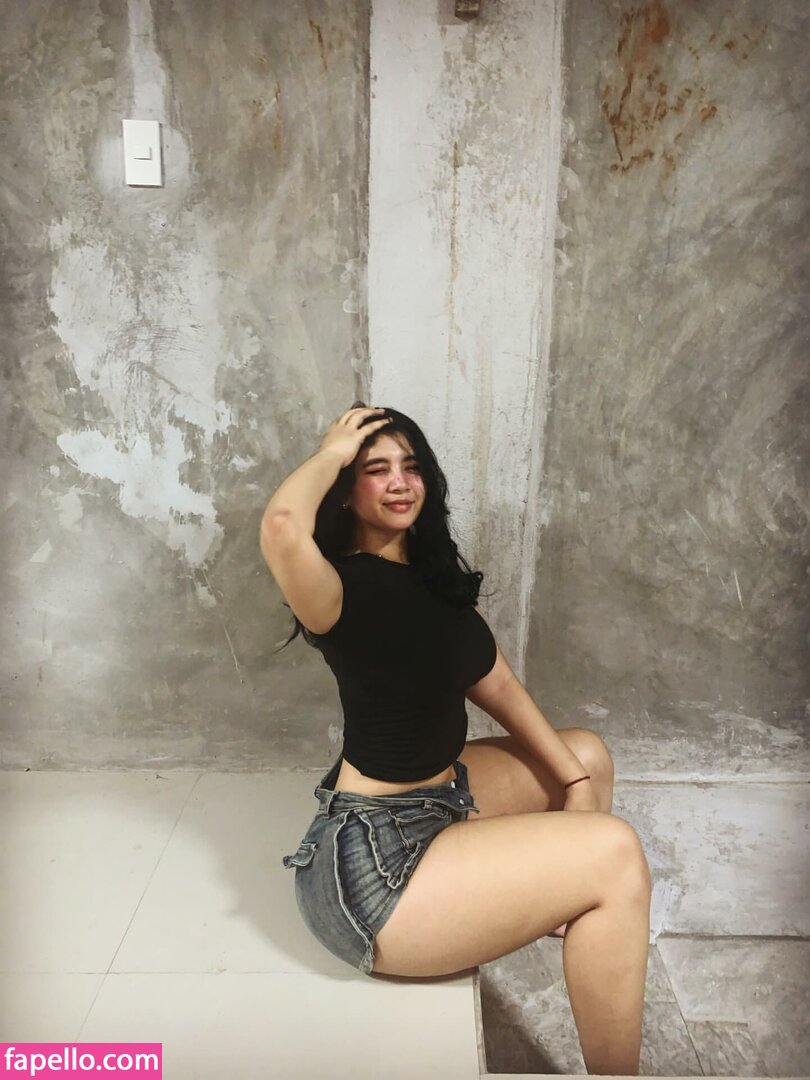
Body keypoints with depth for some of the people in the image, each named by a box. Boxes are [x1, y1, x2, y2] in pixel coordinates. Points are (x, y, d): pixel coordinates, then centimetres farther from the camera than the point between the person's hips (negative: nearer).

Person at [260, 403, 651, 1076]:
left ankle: (569, 908, 44)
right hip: (372, 859, -9)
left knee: (588, 753, 22)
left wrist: (572, 778, 5)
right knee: (614, 852, -16)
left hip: (446, 790, 9)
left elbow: (493, 681, 7)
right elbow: (281, 527, -43)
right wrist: (330, 454, -24)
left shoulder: (439, 569, 5)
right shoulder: (342, 587, -20)